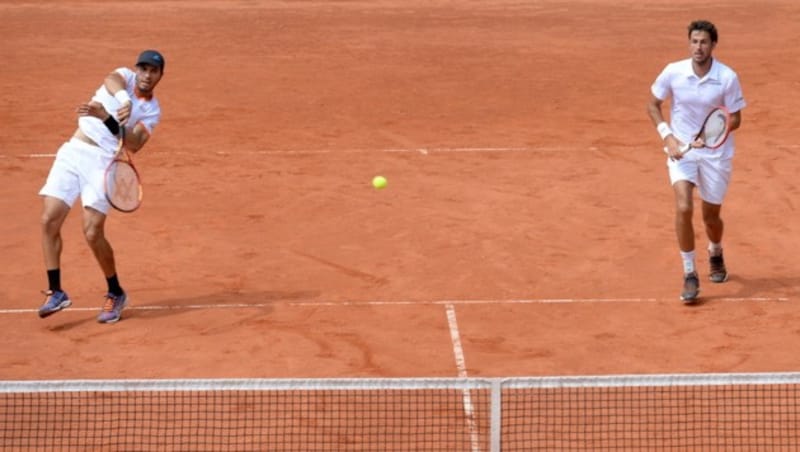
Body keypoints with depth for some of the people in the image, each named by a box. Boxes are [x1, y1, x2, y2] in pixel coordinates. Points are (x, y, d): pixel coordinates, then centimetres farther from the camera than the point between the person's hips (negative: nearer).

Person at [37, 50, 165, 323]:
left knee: (92, 232, -13)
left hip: (103, 162, -2)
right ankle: (55, 293, 1)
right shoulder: (125, 76, 9)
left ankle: (115, 294, 8)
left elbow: (134, 144, -12)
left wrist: (106, 117, -25)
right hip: (73, 151, 2)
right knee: (49, 220, -10)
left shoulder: (152, 111, 6)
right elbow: (111, 80, -18)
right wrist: (124, 100, -39)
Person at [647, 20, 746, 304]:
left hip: (716, 154, 0)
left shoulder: (727, 78, -15)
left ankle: (715, 254, 47)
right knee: (684, 208, -20)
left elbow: (735, 119, -7)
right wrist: (668, 136, -11)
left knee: (711, 216, 11)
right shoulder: (673, 72, -12)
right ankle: (689, 275, -8)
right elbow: (653, 105, 3)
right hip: (681, 150, 0)